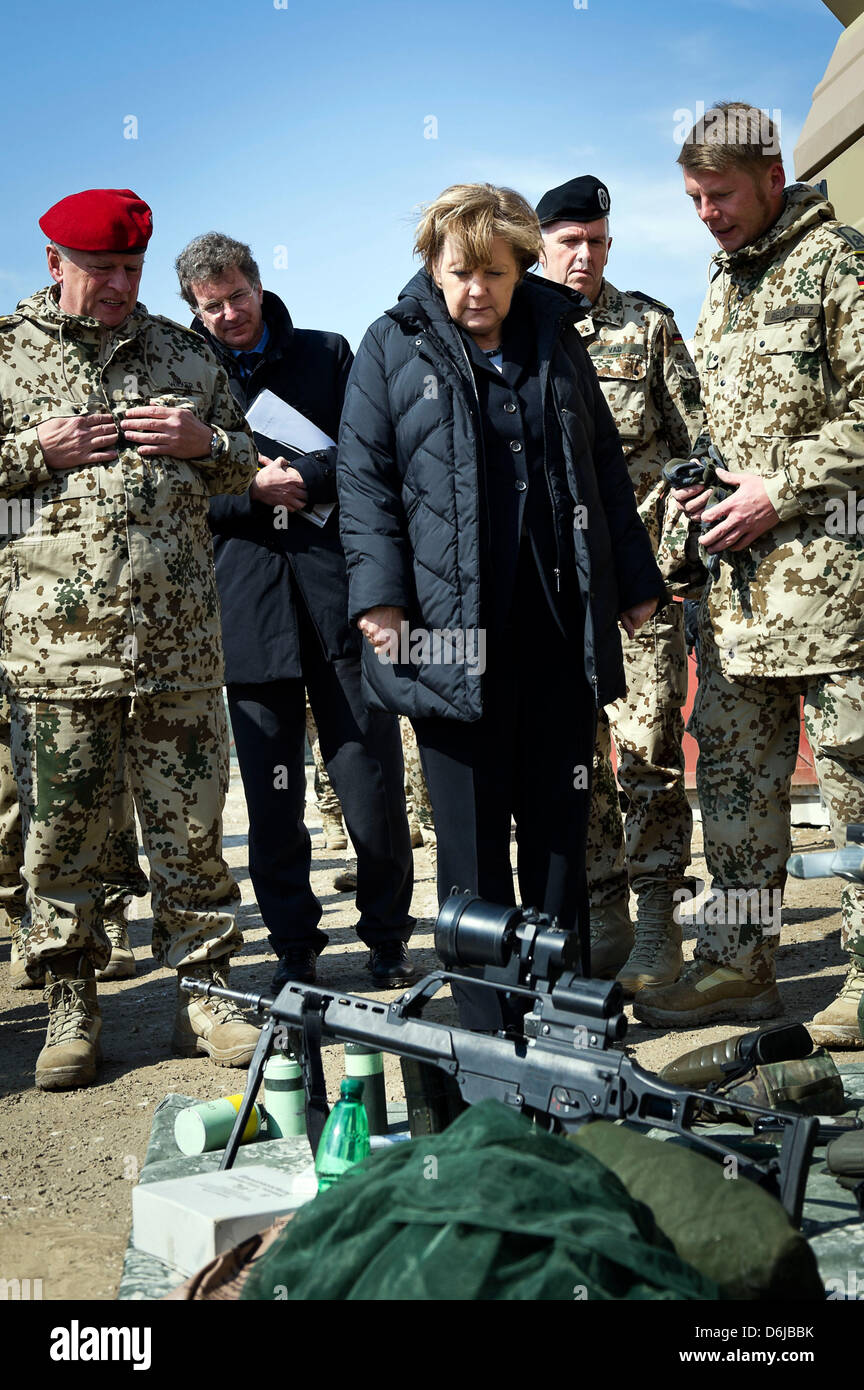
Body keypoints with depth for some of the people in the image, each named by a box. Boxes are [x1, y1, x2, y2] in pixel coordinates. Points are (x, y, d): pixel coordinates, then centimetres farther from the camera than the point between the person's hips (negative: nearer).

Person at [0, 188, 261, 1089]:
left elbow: (242, 459, 21)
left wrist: (204, 442, 0)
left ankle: (203, 995, 18)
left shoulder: (179, 351, 15)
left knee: (193, 827, 7)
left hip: (179, 643, 2)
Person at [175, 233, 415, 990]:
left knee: (373, 784, -2)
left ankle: (388, 941, 14)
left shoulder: (327, 354, 13)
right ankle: (294, 951, 15)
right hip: (249, 608, 1)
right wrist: (251, 490, -8)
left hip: (342, 593, 0)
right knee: (273, 794, 3)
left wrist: (310, 476, -10)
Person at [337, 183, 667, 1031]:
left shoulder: (556, 338, 13)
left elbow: (605, 466, 18)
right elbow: (363, 476, 0)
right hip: (451, 628, -3)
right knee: (472, 837, 2)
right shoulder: (393, 347, 4)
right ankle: (487, 1032, 12)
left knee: (559, 824, 9)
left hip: (560, 626, 3)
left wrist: (635, 580, 16)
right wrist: (379, 591, -11)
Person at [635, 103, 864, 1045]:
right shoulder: (722, 284, 21)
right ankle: (737, 963, 16)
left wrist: (781, 489, -15)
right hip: (735, 573, 8)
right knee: (733, 768, 8)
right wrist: (704, 490, 8)